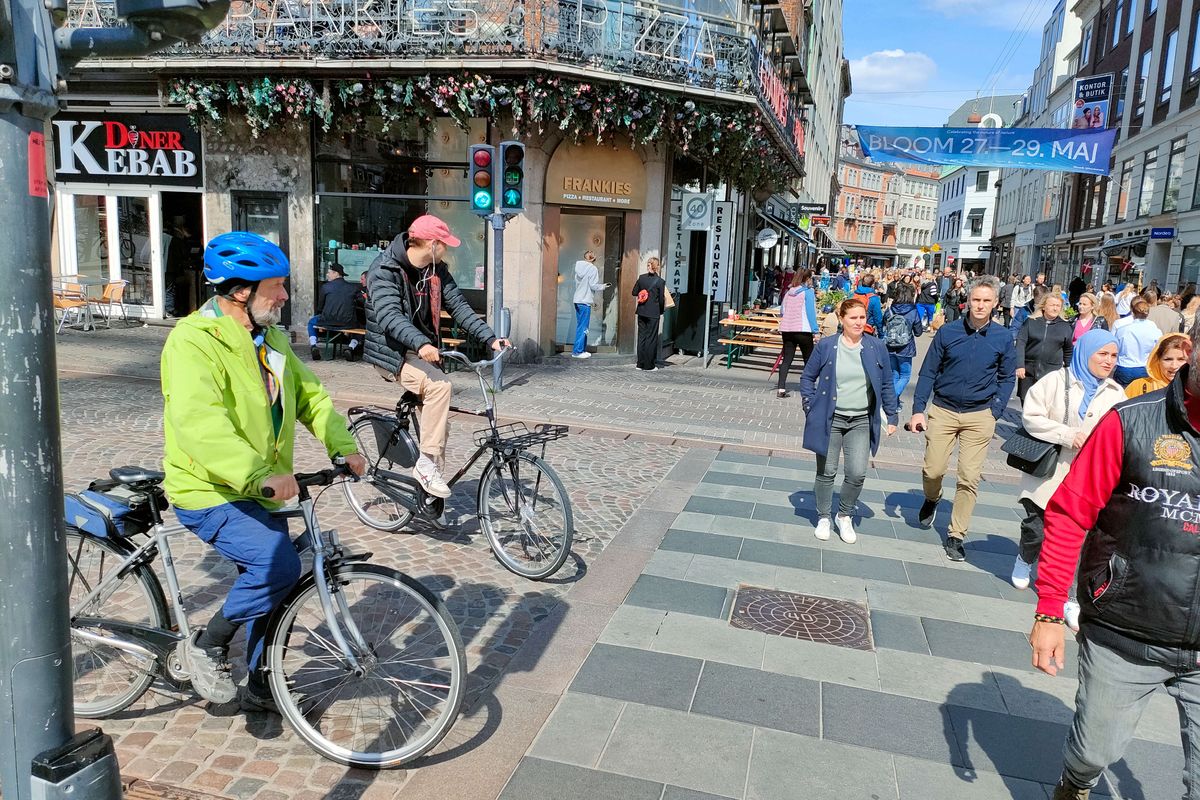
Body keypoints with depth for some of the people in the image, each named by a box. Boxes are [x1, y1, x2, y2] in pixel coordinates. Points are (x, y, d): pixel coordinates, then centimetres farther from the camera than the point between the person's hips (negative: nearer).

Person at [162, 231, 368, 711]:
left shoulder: (270, 339, 9)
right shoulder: (194, 341, -20)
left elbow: (310, 395, 10)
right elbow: (199, 423, -34)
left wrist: (343, 446, -6)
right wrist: (259, 474, -44)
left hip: (262, 491, 9)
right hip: (212, 494, -9)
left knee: (272, 581, 15)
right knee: (280, 565, -25)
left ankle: (260, 689, 34)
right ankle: (207, 645, 1)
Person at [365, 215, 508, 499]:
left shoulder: (436, 270, 4)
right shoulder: (384, 270, -17)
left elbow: (458, 306, 1)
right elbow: (389, 315, -31)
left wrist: (490, 338, -12)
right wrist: (422, 344, -47)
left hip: (423, 351, 8)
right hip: (393, 352, -7)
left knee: (439, 422, 5)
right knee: (440, 386, -31)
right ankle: (427, 463, -23)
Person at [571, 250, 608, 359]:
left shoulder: (579, 267, 10)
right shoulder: (592, 269, -10)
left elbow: (577, 283, 11)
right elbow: (593, 285, -13)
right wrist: (603, 286, 6)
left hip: (577, 300, 7)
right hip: (585, 301, -7)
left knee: (581, 326, 14)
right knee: (583, 327, -3)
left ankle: (582, 349, 18)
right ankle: (577, 351, -3)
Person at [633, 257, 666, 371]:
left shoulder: (641, 277, 1)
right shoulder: (660, 281, -10)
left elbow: (634, 293, 7)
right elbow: (662, 299, -6)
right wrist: (661, 310, 9)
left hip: (641, 311, 4)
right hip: (653, 312, -4)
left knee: (641, 336, 11)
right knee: (651, 338, 3)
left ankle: (640, 364, 15)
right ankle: (649, 366, 6)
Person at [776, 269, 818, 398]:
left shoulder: (789, 292, 12)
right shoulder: (808, 291, -4)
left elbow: (781, 311, 16)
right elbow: (811, 312, -9)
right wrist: (815, 330, -7)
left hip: (786, 329, 5)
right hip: (802, 330, -5)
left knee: (786, 359, 5)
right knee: (809, 359, 8)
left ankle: (781, 388, -3)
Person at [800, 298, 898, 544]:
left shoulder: (876, 348, 1)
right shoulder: (826, 346, -4)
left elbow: (886, 385, 8)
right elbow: (807, 377, 6)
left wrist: (892, 416, 7)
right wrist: (810, 409, -1)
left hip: (861, 422, 1)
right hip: (829, 420, -1)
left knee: (857, 474, -4)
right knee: (826, 473, 7)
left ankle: (845, 516, 20)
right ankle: (823, 517, 26)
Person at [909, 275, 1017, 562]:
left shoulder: (1003, 338, 0)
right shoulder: (948, 332, -2)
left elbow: (1007, 378, 8)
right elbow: (928, 372, 1)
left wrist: (994, 412, -3)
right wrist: (918, 409, -5)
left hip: (979, 416, 0)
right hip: (943, 410, 0)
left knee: (970, 478, -2)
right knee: (933, 469, 0)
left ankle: (956, 536, 11)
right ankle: (932, 499, 36)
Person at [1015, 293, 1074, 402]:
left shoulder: (1065, 326, 6)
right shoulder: (1031, 322, 1)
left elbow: (1068, 350, 15)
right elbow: (1020, 343, -5)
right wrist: (1019, 365, -14)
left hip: (1051, 373, 0)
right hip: (1028, 370, 0)